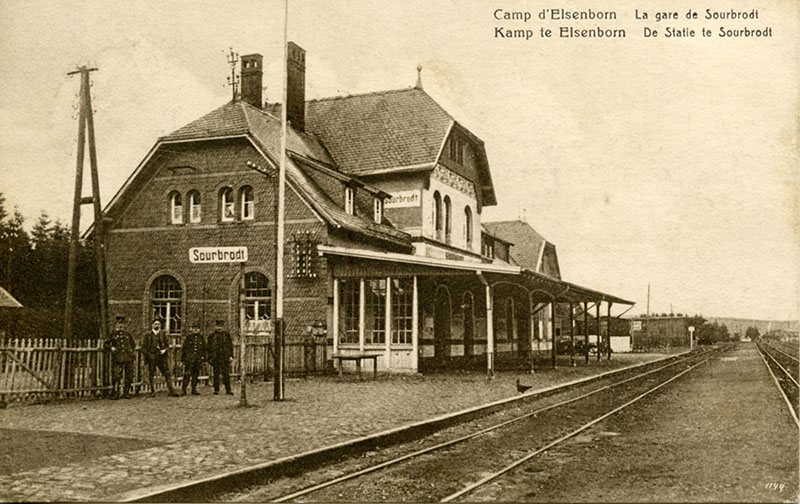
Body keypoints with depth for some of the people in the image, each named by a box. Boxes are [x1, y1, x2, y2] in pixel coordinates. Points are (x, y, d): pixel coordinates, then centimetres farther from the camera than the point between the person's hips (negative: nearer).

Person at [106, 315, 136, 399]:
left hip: (128, 357, 3)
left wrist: (131, 350, 11)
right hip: (117, 358, -3)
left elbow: (133, 344, 29)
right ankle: (115, 393, -2)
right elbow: (106, 344, 14)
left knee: (129, 376, 2)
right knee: (116, 376, -10)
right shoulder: (113, 335, 11)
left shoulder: (128, 335, 19)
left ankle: (126, 393, 12)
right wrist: (111, 348, -5)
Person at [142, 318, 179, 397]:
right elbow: (143, 347, 3)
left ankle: (171, 390, -5)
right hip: (151, 357, -2)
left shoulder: (163, 334, 11)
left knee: (167, 373, -5)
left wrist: (164, 350, -3)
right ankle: (152, 391, 12)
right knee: (151, 374, 2)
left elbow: (167, 345, 17)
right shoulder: (148, 335, 3)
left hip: (162, 357, 2)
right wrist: (147, 355, -6)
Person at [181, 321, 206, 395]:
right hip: (189, 358, -3)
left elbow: (204, 349, 14)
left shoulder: (202, 338, 10)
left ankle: (194, 390, 14)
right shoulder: (188, 337, 2)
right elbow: (183, 348, 3)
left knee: (196, 374, 6)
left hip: (198, 359, 3)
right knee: (187, 374, -8)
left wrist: (203, 359, 10)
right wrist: (183, 358, 0)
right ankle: (184, 390, -3)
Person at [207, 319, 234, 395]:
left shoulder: (227, 334, 8)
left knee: (226, 374, -2)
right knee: (216, 374, 3)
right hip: (215, 357, 0)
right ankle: (216, 390, 11)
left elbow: (230, 346, 8)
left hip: (225, 357, 0)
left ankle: (228, 390, 0)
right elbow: (209, 347, 9)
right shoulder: (212, 336, 6)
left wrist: (231, 356, 1)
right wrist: (210, 358, 4)